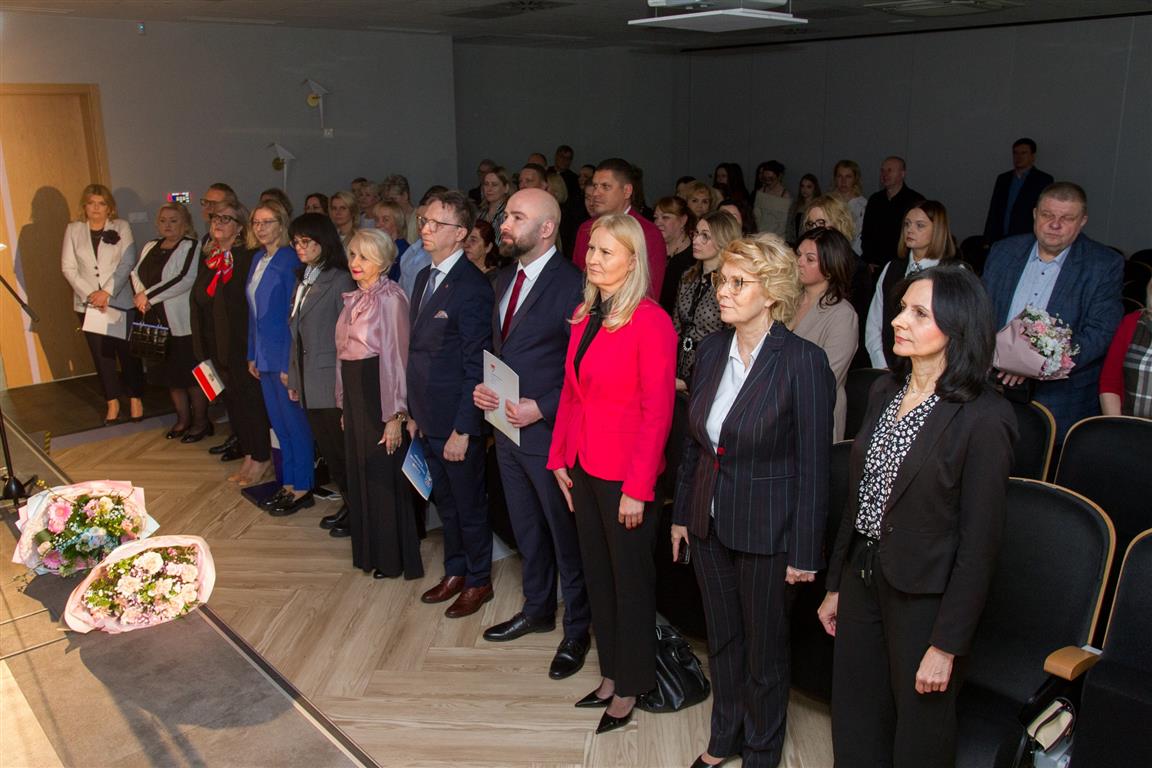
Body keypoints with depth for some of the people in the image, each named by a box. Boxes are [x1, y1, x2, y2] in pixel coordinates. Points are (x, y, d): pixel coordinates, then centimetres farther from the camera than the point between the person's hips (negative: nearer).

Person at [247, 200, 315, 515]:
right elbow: (254, 311, 14)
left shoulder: (290, 261, -14)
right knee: (279, 424, 15)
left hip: (285, 356, -8)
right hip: (265, 356, 8)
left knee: (295, 424, 2)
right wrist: (252, 355, 13)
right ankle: (288, 484, 25)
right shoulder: (258, 259, 11)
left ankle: (302, 488, 13)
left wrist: (290, 363, -18)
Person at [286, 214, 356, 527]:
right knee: (328, 451, 15)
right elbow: (297, 335, 15)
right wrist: (294, 378, 14)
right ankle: (349, 504, 28)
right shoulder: (304, 281, 14)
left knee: (343, 451, 2)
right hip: (309, 383, 8)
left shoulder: (340, 280, -11)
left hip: (334, 383, -8)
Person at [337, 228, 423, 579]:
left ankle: (395, 559, 18)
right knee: (360, 474, 15)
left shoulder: (390, 298, -13)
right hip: (354, 392, 8)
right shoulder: (354, 298, 11)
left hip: (380, 393, -8)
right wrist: (344, 404, 15)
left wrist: (395, 416, -17)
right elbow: (344, 352, 14)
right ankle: (369, 551, 30)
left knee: (384, 477, 2)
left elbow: (397, 356, -16)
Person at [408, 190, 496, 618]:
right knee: (445, 501, 21)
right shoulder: (424, 278, 9)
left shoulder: (473, 287, -18)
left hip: (457, 421, -8)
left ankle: (479, 581, 28)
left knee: (469, 504, 9)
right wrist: (414, 412, 13)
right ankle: (455, 573, 38)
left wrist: (463, 429, -18)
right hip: (428, 418, 8)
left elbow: (477, 366, -18)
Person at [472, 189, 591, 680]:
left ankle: (576, 629, 25)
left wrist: (542, 408, -21)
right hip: (507, 426, 8)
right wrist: (482, 388, 0)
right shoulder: (506, 278, 9)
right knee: (526, 528, 22)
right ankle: (537, 609, 41)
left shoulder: (571, 285, -18)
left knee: (565, 533, 8)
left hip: (548, 431, -8)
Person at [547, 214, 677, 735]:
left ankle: (629, 688, 29)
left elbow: (657, 412, -17)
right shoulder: (585, 315, 6)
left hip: (625, 474, -7)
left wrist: (637, 489, -18)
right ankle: (611, 675, 36)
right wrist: (560, 457, 8)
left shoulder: (650, 322, -16)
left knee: (630, 579, 10)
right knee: (596, 573, 17)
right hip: (584, 467, 7)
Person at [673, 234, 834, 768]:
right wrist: (682, 514, 11)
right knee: (722, 638, 22)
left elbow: (813, 464, -15)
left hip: (766, 529, -5)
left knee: (764, 648, 14)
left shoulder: (803, 362, -18)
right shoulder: (711, 349, 0)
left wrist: (805, 552, -13)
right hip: (709, 522, 6)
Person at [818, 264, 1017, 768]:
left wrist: (947, 645, -14)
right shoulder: (884, 392, 3)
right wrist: (836, 586, 13)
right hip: (864, 577, 6)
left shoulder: (984, 418, -18)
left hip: (923, 595, -6)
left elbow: (980, 541, -16)